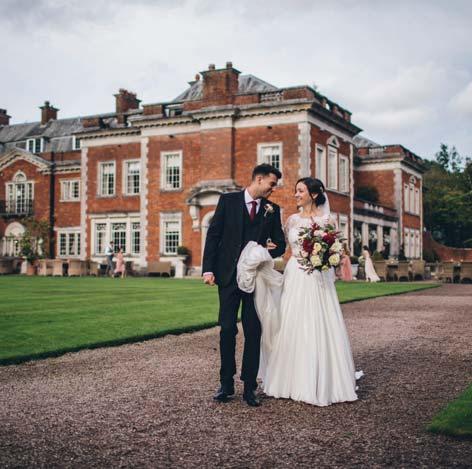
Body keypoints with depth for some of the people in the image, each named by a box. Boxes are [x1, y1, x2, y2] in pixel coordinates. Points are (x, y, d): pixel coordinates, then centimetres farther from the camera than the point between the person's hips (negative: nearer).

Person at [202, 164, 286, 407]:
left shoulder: (272, 210, 9)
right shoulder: (228, 200, 2)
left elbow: (280, 244, 13)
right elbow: (213, 235, -1)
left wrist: (271, 248, -12)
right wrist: (208, 269, -9)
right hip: (229, 275, -2)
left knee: (254, 332, 1)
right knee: (227, 329, 1)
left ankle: (249, 386, 9)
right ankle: (226, 383, 13)